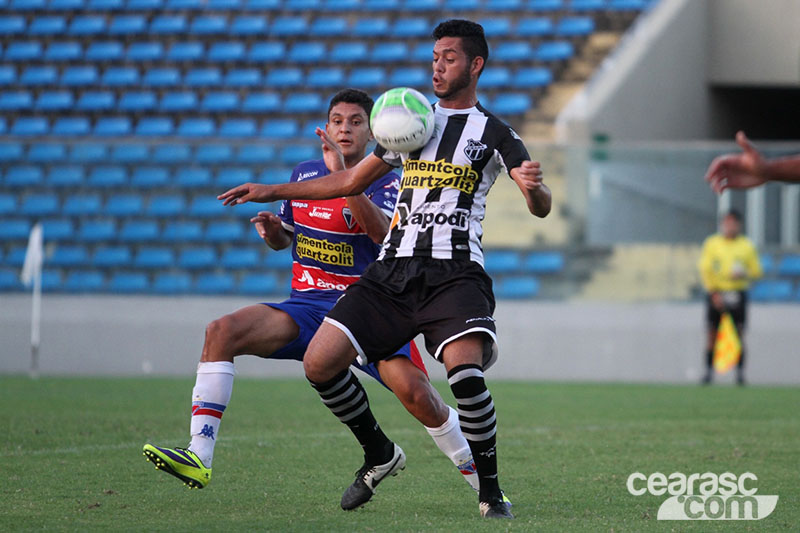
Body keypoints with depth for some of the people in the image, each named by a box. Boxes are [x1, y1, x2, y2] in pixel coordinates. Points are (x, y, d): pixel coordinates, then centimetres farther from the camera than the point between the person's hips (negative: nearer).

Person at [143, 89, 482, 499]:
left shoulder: (383, 181, -3)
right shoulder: (304, 174, 11)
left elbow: (382, 232, -26)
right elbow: (285, 238, 26)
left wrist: (344, 175, -33)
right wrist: (272, 230, 2)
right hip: (307, 307, 4)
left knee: (415, 392, -25)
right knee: (221, 332, -21)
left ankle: (478, 476, -1)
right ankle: (199, 457, -25)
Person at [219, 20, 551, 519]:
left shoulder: (493, 132, 5)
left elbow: (541, 208, -5)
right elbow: (351, 181, 29)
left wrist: (533, 187, -30)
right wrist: (273, 192, 25)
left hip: (455, 274, -5)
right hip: (393, 272, 5)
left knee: (465, 369, -30)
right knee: (320, 363, -9)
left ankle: (491, 491, -13)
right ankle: (379, 454, 13)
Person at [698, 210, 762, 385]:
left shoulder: (746, 246, 9)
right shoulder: (711, 244, 7)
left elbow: (756, 271, 11)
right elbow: (705, 269, 2)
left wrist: (745, 274, -12)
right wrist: (714, 293, -9)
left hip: (737, 294, 0)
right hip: (716, 293, 0)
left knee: (739, 335, -6)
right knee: (711, 335, -2)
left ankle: (740, 372, -3)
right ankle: (709, 370, 3)